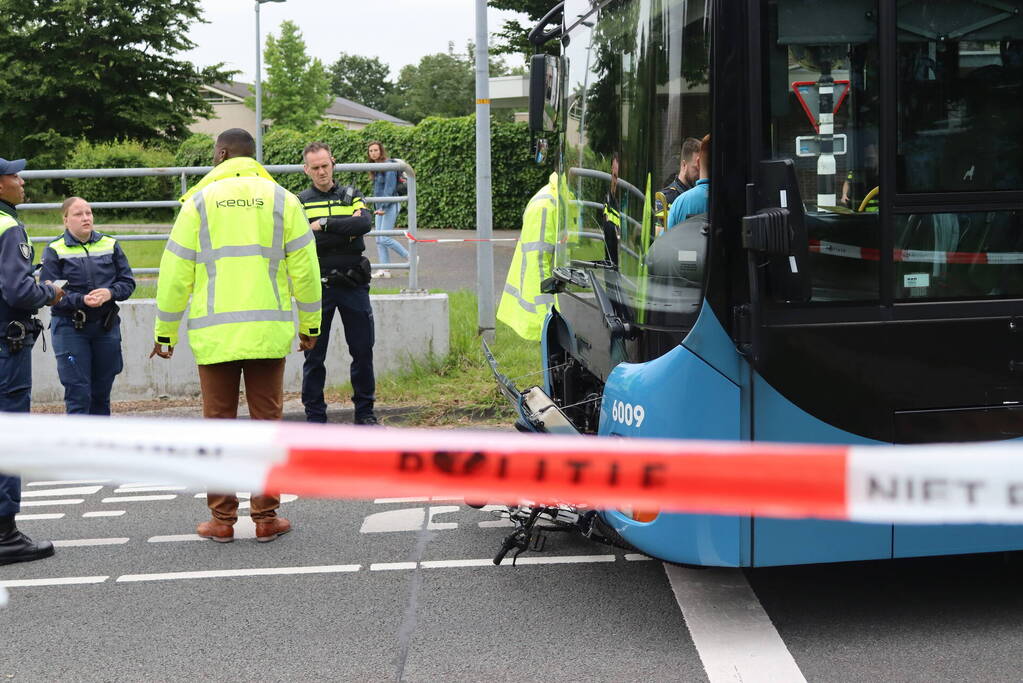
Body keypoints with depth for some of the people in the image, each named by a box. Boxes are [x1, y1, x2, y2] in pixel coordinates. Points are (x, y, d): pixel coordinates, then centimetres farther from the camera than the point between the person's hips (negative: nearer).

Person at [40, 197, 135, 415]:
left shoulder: (110, 245, 7)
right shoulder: (54, 251, -3)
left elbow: (128, 282, 7)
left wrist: (109, 293, -14)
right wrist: (81, 300, -23)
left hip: (106, 326, 4)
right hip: (70, 329, -4)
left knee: (101, 393, 11)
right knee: (78, 395, -6)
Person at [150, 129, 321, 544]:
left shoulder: (200, 201, 3)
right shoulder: (281, 199, 6)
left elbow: (176, 271, 3)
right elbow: (304, 266, 4)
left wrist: (165, 332, 10)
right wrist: (310, 324, 14)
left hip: (214, 333, -1)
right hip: (268, 332, 1)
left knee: (218, 422, 6)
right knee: (267, 421, 5)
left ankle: (222, 520, 9)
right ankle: (266, 517, 8)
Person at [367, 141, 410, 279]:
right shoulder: (375, 168, 13)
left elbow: (389, 188, -18)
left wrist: (383, 207, -22)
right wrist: (378, 208, 13)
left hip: (390, 206, -9)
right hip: (380, 207, 9)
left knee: (385, 239, -11)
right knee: (379, 240, 5)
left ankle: (410, 258, 4)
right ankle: (384, 270, 9)